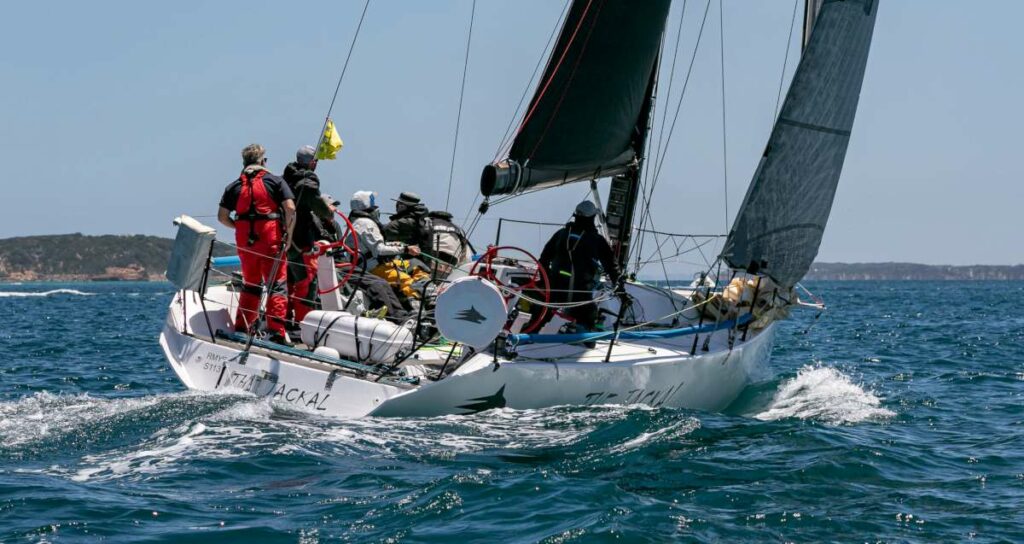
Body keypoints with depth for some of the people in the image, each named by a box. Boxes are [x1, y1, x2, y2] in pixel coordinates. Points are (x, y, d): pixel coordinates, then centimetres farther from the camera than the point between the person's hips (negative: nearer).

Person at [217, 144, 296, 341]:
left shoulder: (234, 186, 9)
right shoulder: (275, 181, 0)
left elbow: (222, 216, 6)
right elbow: (290, 208, -11)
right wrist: (288, 233, -1)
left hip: (245, 241, 4)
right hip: (271, 239, -4)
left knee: (250, 283, 18)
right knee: (277, 284, -1)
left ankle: (242, 327, 18)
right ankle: (277, 330, -10)